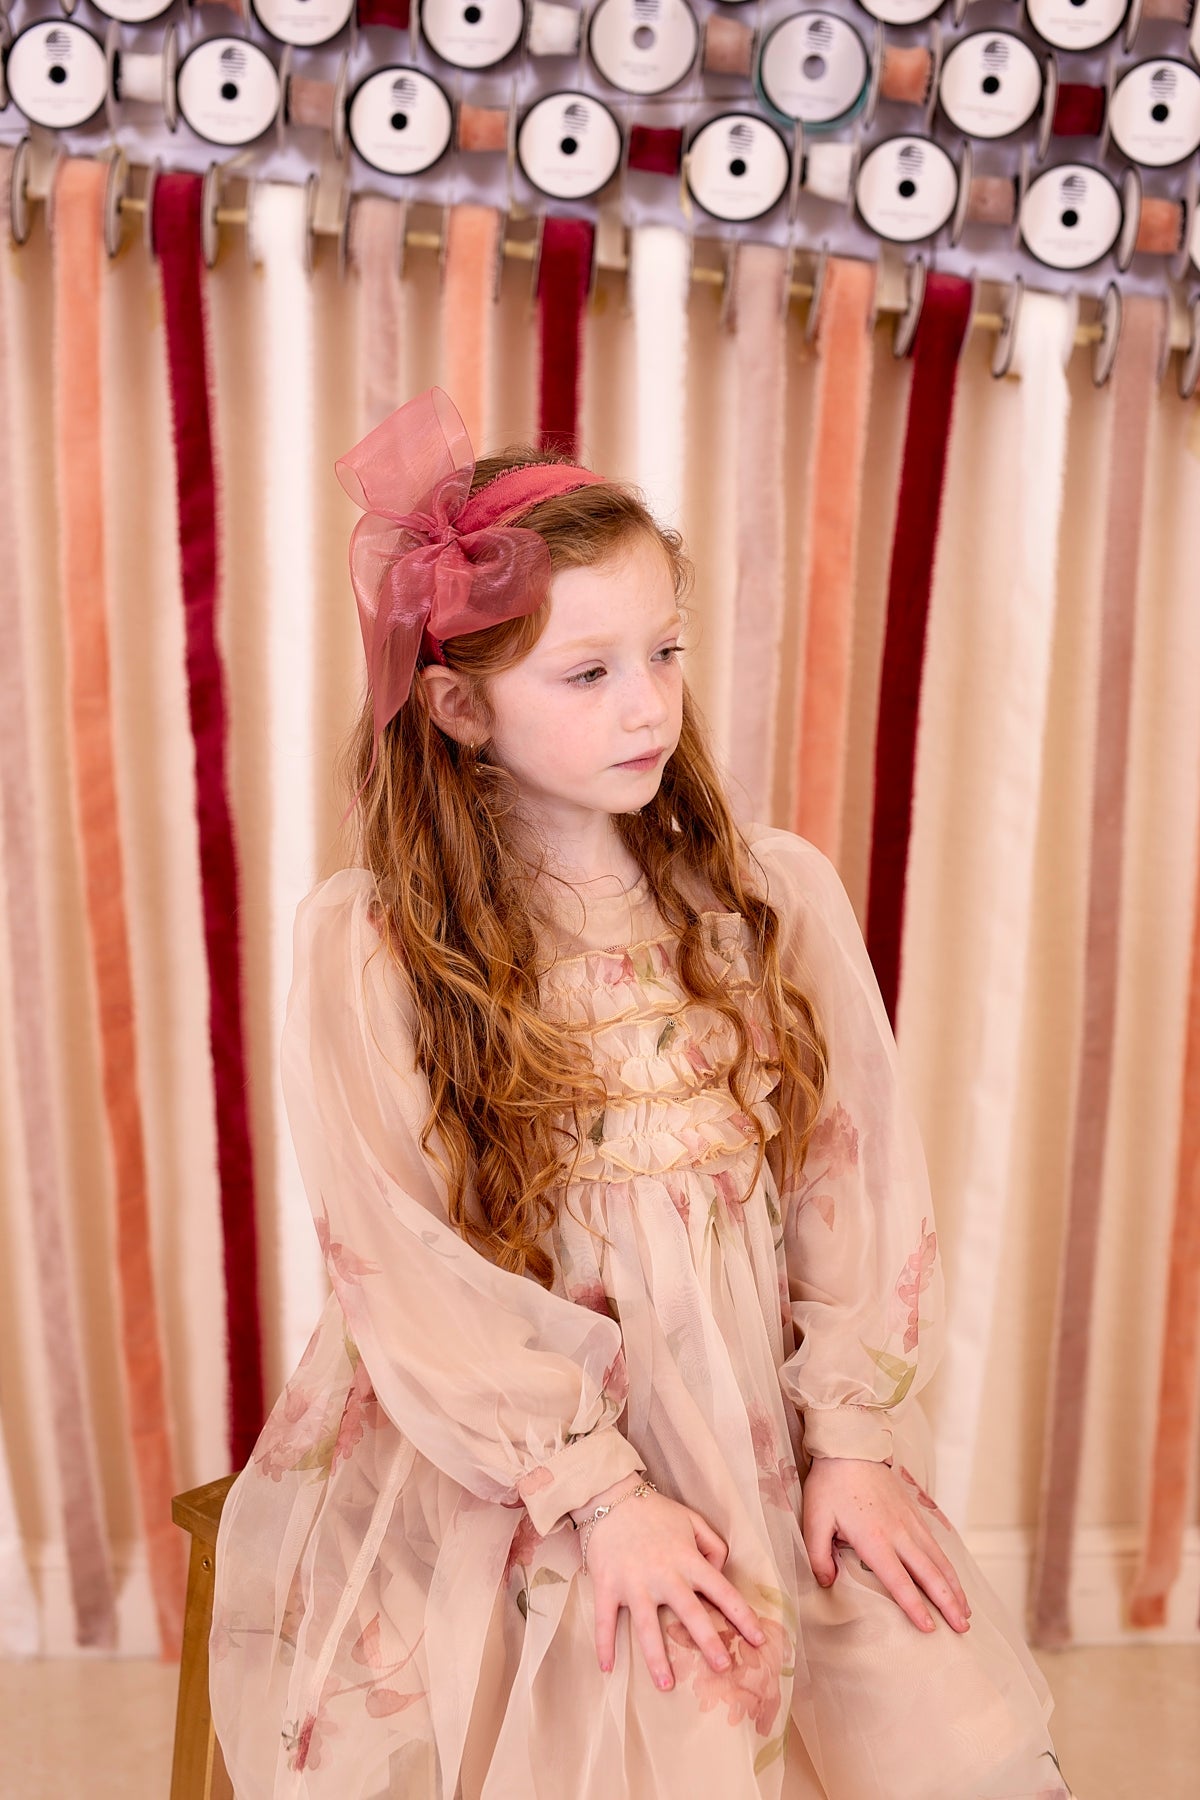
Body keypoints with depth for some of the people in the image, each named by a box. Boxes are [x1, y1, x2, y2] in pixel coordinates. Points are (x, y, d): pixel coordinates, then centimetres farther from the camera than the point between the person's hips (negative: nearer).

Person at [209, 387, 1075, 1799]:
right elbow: (401, 1266, -8)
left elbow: (859, 1173, 3)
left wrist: (855, 1442, -4)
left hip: (770, 1446, 3)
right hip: (497, 1470, -3)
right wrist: (597, 1492, -13)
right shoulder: (364, 942, -7)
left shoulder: (780, 897, 2)